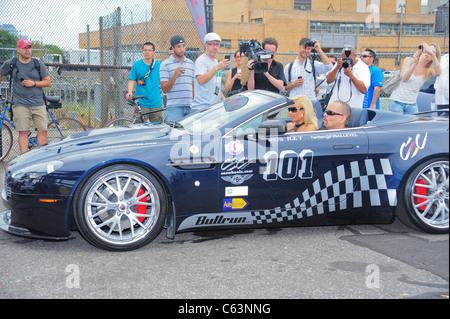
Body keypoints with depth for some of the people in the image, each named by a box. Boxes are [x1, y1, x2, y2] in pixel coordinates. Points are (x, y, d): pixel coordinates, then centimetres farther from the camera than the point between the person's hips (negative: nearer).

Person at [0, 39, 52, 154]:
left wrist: (33, 83, -7)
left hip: (38, 103, 1)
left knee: (43, 130, -4)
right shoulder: (10, 64, 5)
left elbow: (48, 82, 6)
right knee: (23, 132, -5)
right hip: (20, 104, -1)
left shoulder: (39, 64, 7)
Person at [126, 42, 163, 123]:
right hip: (141, 103, -2)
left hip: (156, 103, 2)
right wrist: (130, 92, -16)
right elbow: (131, 80, -1)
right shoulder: (136, 65, 4)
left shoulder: (159, 65, 8)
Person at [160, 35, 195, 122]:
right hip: (174, 107, -4)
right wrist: (174, 77, -20)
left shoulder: (191, 64, 18)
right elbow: (164, 89, -6)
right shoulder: (165, 64, 0)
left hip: (190, 107, 4)